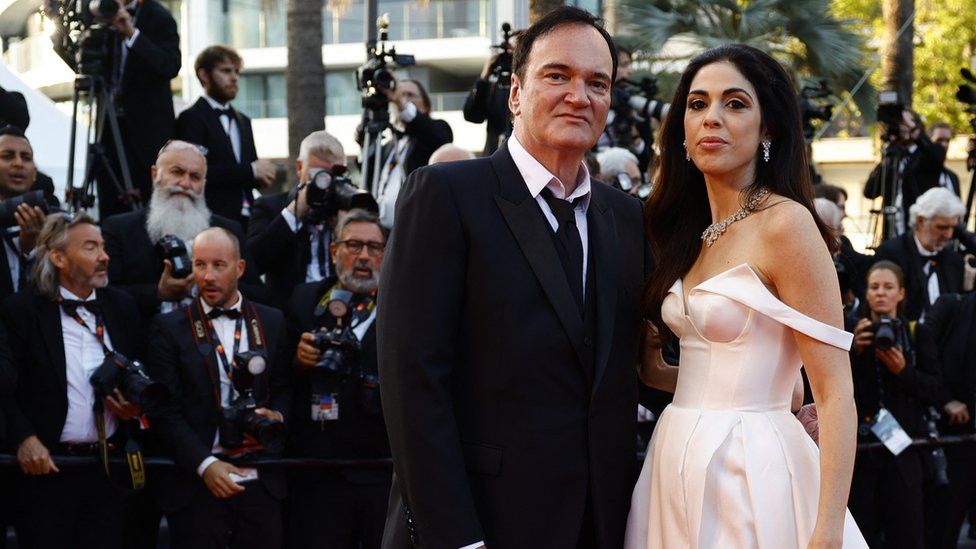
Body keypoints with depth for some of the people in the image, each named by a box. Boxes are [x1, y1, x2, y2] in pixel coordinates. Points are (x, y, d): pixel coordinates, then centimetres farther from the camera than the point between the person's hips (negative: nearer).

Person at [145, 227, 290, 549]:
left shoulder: (272, 322, 10)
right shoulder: (169, 327, 2)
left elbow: (285, 388, 15)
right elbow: (165, 409, -3)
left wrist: (277, 415, -8)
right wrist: (205, 464, -13)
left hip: (262, 482, 2)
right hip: (196, 483, -2)